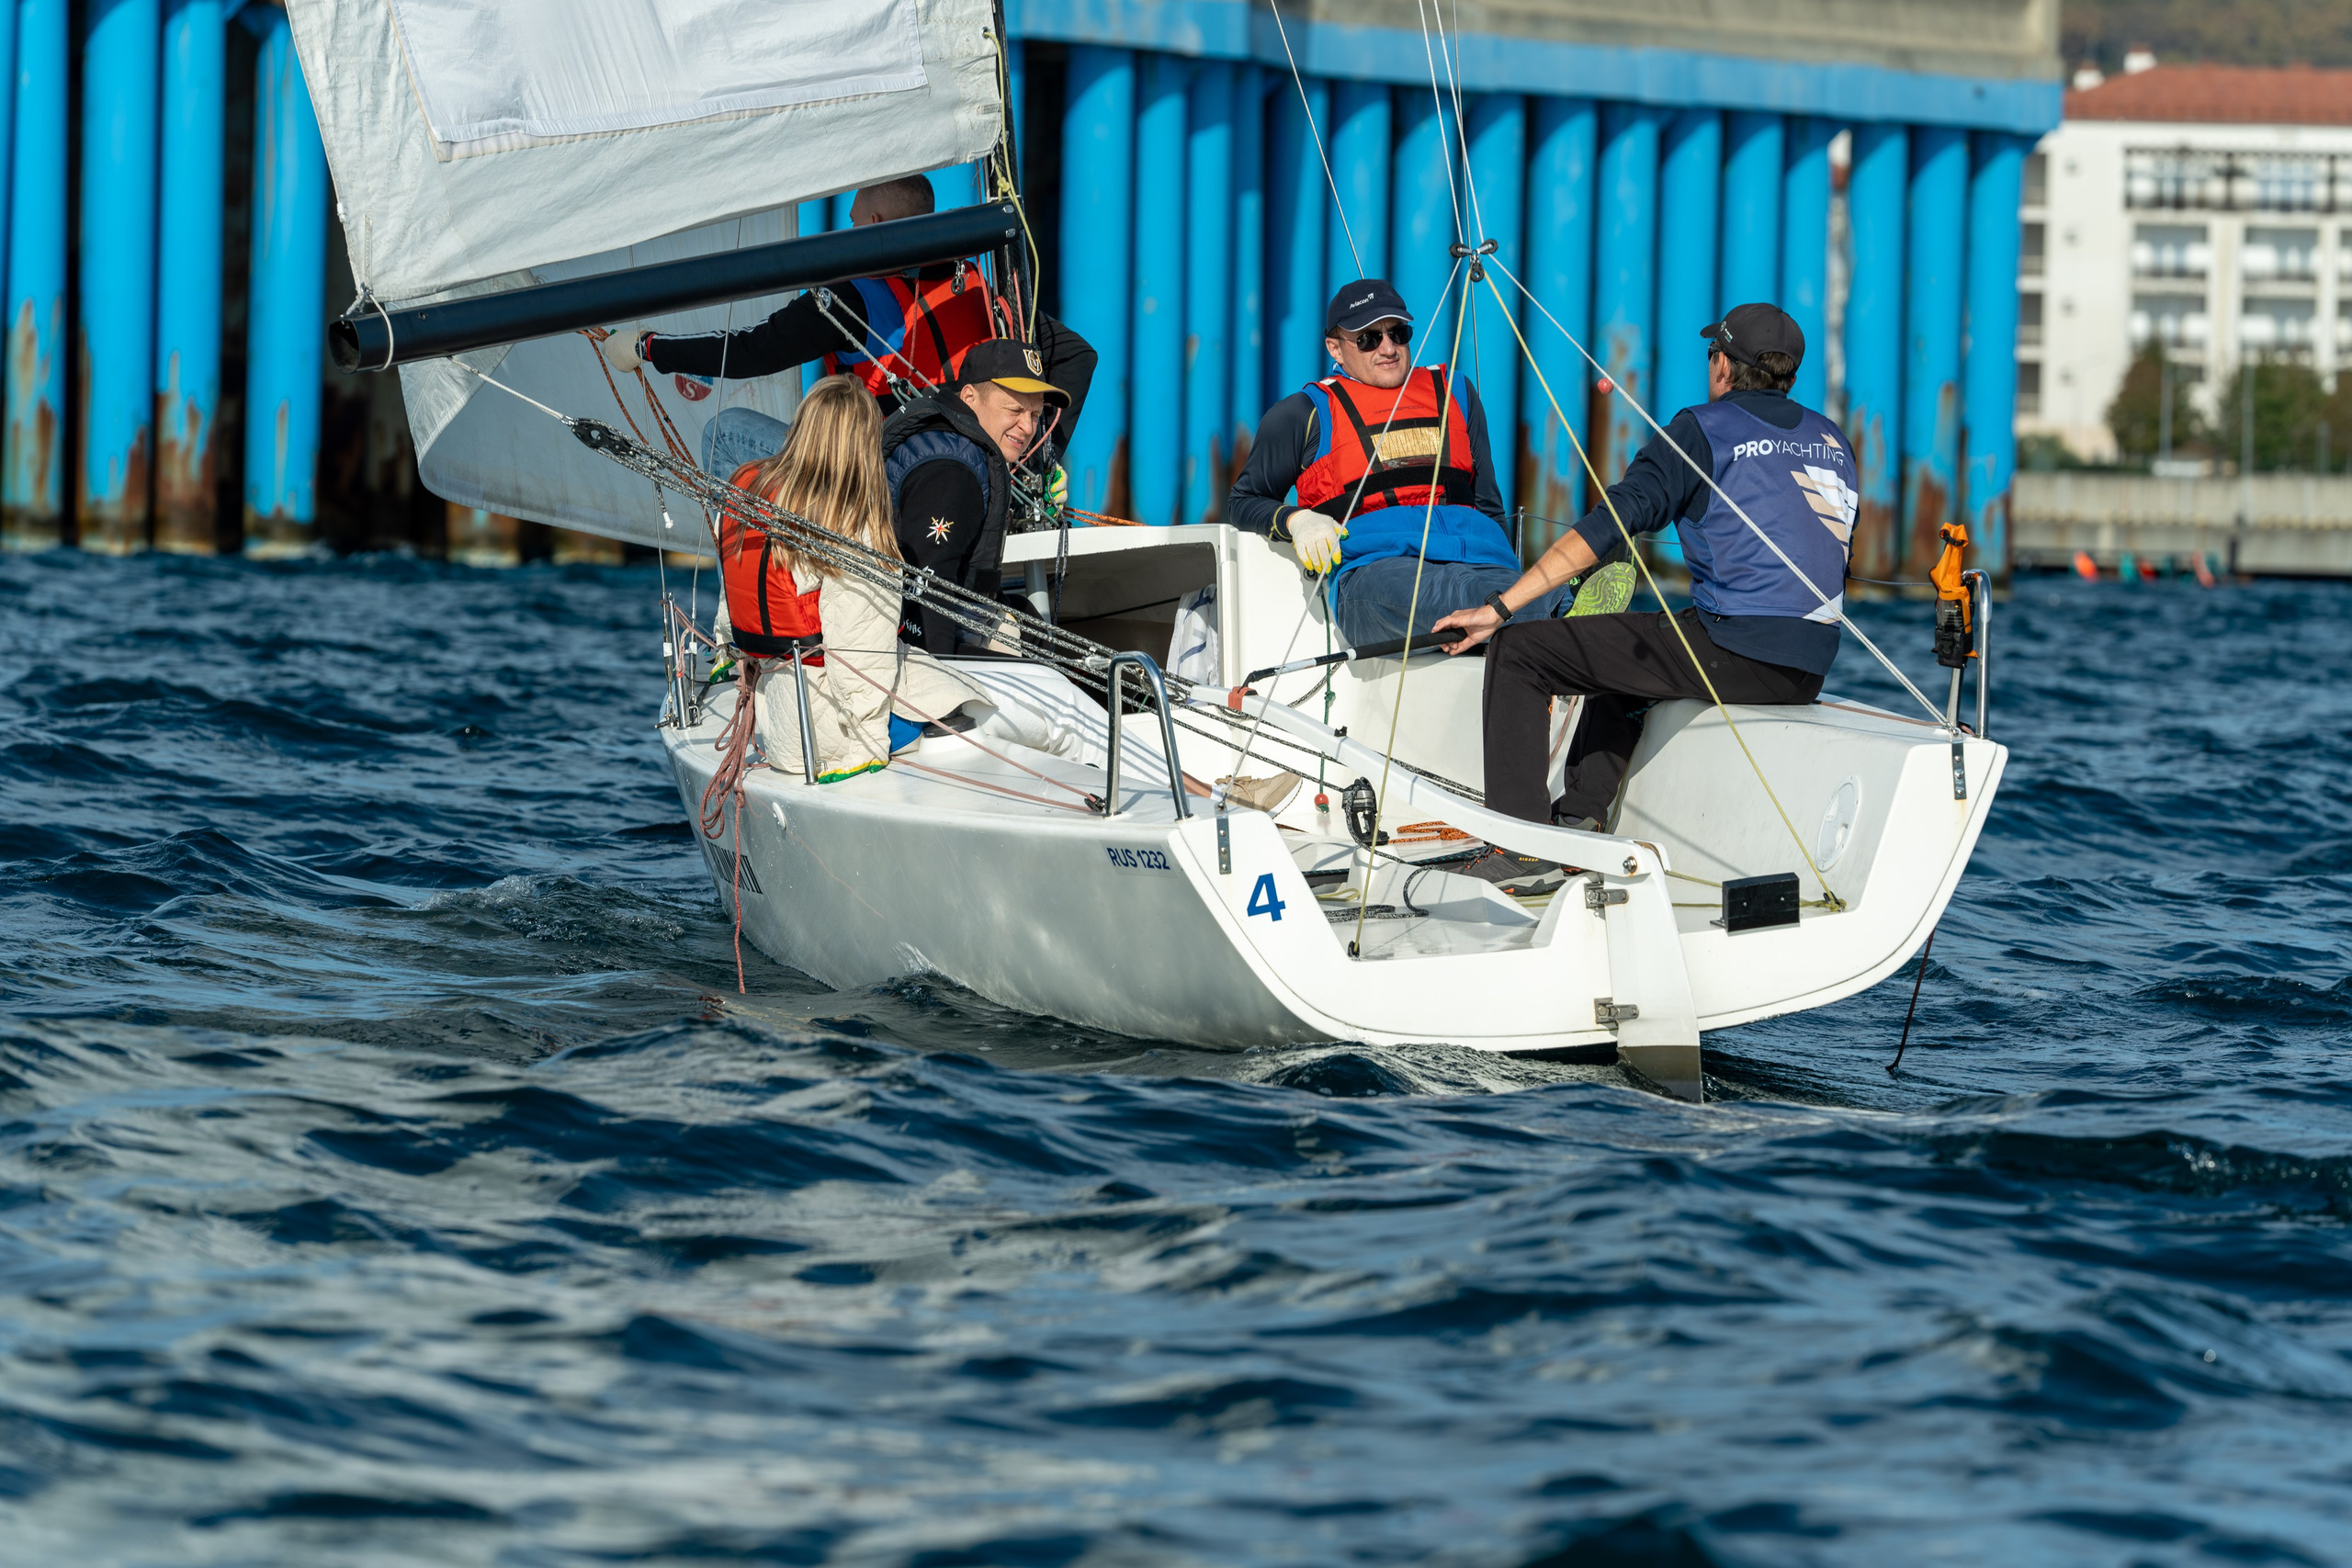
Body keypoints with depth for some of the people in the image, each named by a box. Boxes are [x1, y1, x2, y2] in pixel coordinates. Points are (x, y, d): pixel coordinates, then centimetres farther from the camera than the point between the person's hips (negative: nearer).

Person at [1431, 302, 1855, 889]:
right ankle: (1578, 816, 33)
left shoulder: (1704, 428, -2)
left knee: (1517, 651, 2)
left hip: (1729, 648, -8)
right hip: (1808, 674, 8)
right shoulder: (1833, 442, 17)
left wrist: (1499, 608, -10)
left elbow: (1609, 525, -10)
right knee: (1620, 667, 36)